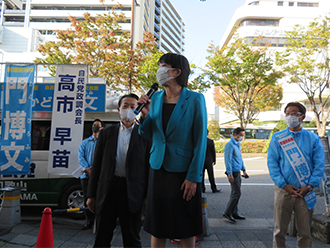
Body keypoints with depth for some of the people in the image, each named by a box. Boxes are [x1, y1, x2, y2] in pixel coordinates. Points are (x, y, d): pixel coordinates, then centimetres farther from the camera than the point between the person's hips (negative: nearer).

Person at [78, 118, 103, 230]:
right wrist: (87, 169, -10)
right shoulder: (85, 142, 18)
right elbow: (80, 157, 7)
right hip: (86, 175, 3)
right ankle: (89, 220, 14)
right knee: (87, 197, 3)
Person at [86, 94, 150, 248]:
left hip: (132, 194, -1)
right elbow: (97, 164, 8)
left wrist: (148, 196, -3)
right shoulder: (106, 133, 9)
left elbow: (149, 166, 1)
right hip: (107, 191, 2)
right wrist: (91, 194, 5)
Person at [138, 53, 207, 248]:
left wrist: (194, 177, -12)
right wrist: (145, 115, -8)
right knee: (157, 228, 13)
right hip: (159, 169, 4)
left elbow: (200, 140, -9)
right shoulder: (155, 97, 5)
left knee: (186, 230, 11)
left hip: (183, 171, -4)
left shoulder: (195, 99, -9)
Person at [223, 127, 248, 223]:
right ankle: (227, 213, 1)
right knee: (236, 194, -8)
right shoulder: (230, 144, -14)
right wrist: (229, 174, -21)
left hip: (237, 172, 9)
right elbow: (228, 160, -18)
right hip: (233, 172, -9)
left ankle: (234, 213, 22)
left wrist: (244, 170, 21)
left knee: (235, 194, 14)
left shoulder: (238, 144, 15)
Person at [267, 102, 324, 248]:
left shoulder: (313, 139, 4)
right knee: (280, 230, 7)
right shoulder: (277, 138, 2)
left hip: (306, 192, 1)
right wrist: (284, 185, -11)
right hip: (283, 190, -1)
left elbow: (319, 165, 0)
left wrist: (309, 187, -10)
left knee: (305, 232, 11)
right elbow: (272, 163, -2)